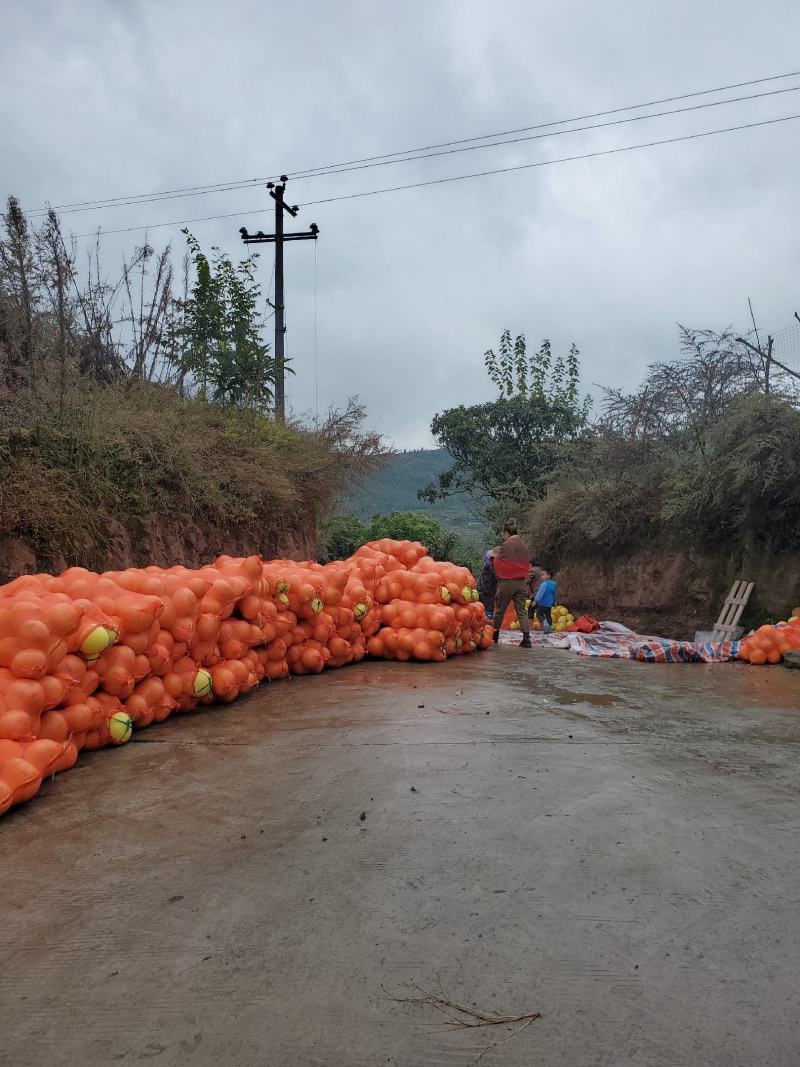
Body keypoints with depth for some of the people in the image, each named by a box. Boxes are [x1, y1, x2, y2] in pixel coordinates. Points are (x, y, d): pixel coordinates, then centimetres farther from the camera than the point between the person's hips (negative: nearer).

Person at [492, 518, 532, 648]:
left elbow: (497, 563, -8)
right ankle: (526, 638, -7)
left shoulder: (506, 545, -13)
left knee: (499, 610, 10)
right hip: (522, 582, 5)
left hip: (507, 582, -5)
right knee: (521, 610, 4)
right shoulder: (524, 546, 6)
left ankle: (495, 636, 20)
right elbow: (528, 563, 13)